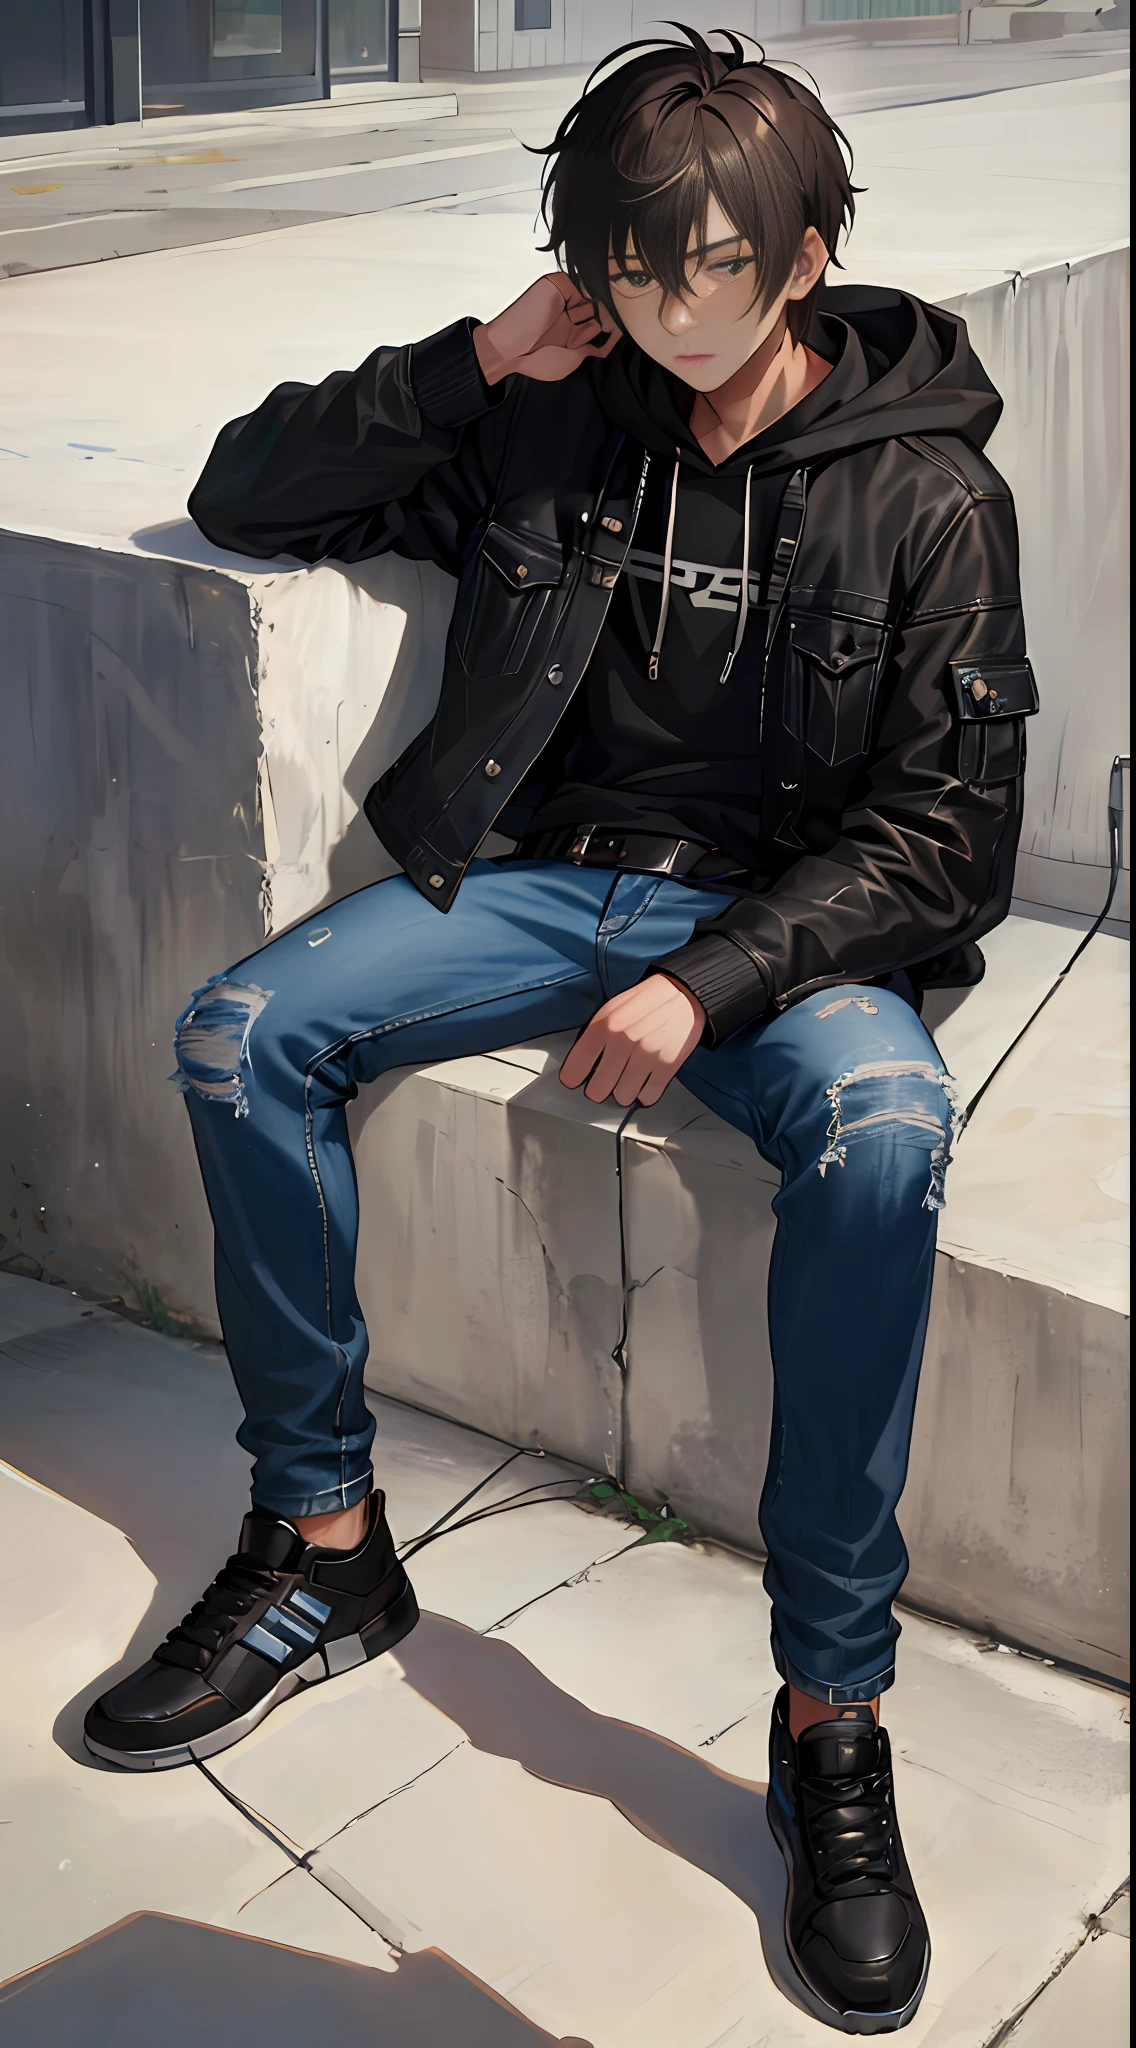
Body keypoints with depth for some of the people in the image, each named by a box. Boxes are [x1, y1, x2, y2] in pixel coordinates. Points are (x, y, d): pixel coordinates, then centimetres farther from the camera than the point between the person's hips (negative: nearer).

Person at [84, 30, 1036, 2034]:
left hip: (794, 915, -3)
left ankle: (833, 1710, -25)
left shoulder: (929, 494, -5)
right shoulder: (548, 419, 5)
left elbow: (946, 835, -8)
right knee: (239, 1030, -19)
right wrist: (468, 366, -6)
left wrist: (712, 980, -22)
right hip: (551, 869, 4)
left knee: (880, 1130, -36)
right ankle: (323, 1547, -5)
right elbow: (244, 496, 7)